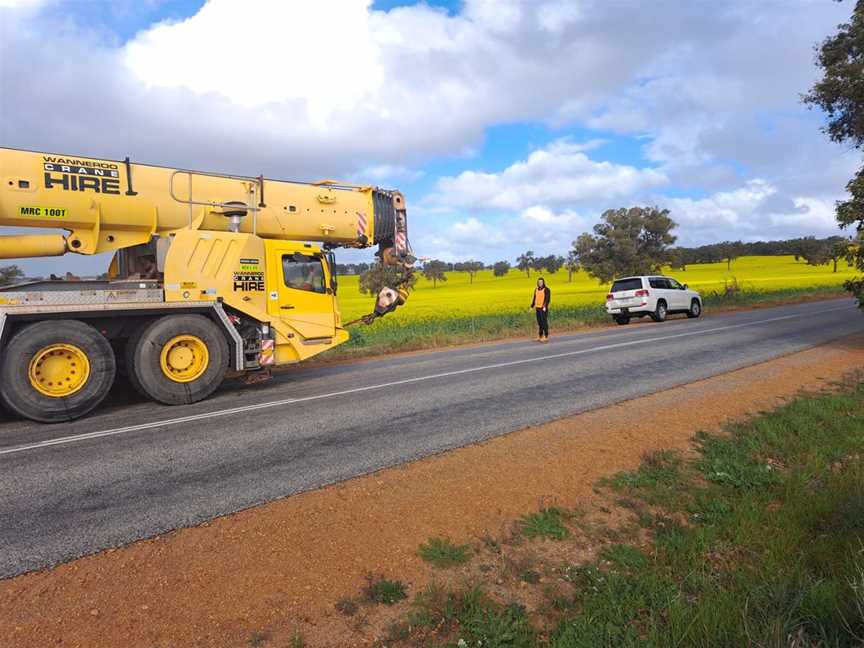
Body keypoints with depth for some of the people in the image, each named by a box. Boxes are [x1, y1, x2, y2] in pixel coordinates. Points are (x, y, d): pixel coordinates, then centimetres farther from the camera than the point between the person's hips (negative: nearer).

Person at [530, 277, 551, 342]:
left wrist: (545, 307, -25)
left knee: (544, 322, -6)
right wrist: (532, 306, 14)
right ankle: (540, 336, 15)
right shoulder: (536, 290, 14)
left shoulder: (546, 290, -8)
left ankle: (546, 337, -1)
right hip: (538, 308, 7)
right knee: (539, 323, 9)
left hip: (543, 308, -7)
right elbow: (534, 298, 18)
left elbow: (547, 299, -15)